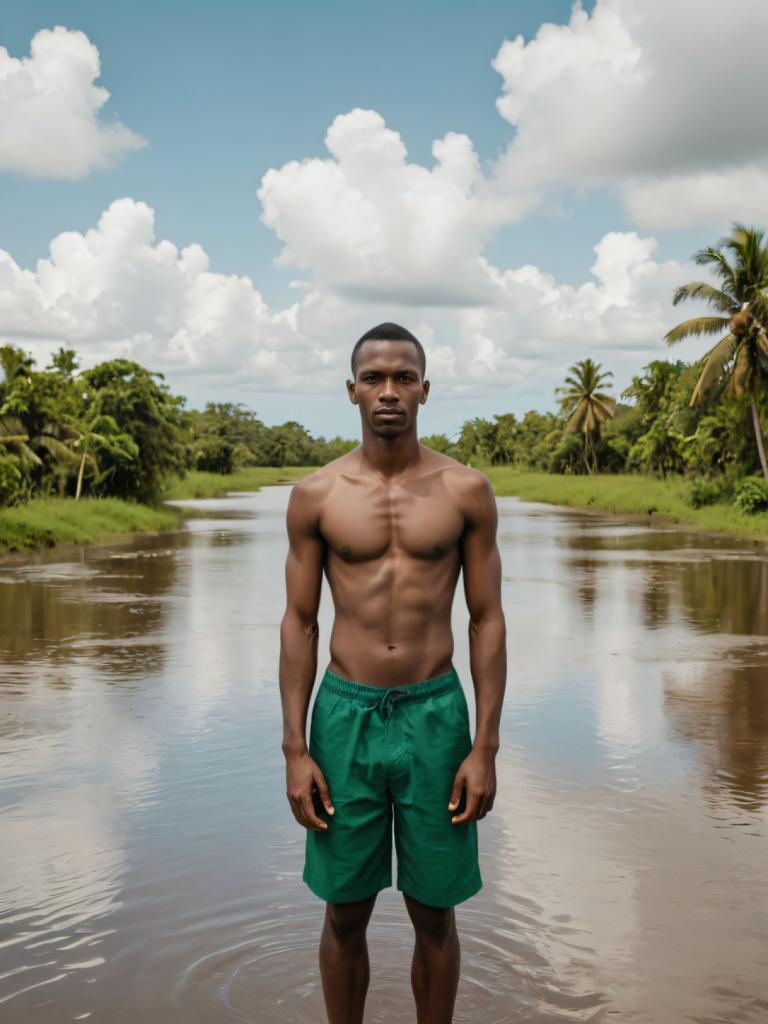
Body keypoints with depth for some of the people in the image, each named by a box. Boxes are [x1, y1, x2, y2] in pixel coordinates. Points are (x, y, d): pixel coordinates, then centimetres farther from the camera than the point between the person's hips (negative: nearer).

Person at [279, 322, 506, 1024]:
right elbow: (299, 623, 2)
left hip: (435, 715, 0)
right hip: (345, 713, 1)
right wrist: (295, 751, -3)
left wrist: (485, 748, -5)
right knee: (345, 913, 12)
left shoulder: (467, 490, -2)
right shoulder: (315, 496, -1)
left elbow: (488, 621, 0)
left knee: (434, 913, 11)